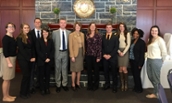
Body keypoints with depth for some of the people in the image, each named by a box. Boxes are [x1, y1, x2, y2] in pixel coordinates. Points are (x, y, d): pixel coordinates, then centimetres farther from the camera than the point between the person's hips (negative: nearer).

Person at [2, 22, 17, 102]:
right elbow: (5, 51, -18)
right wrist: (9, 62, -20)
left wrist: (13, 61, 10)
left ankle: (7, 95, 26)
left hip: (13, 59, 8)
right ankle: (5, 97, 12)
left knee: (9, 79, 15)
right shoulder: (5, 38, -13)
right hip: (8, 59, -8)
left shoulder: (12, 38, 11)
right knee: (6, 79, 1)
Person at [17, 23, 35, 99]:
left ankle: (27, 91, 20)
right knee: (26, 75, -5)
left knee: (29, 75, 8)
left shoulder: (29, 37, 10)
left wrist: (33, 57, -3)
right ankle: (22, 93, 10)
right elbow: (21, 50, -12)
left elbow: (32, 48, 10)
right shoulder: (19, 38, -7)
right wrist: (29, 58, -12)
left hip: (29, 59, 6)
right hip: (22, 59, -6)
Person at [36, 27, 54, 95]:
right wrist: (44, 59, -12)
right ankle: (42, 89, 11)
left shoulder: (50, 41, 9)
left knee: (48, 75, 7)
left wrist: (49, 58, -9)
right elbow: (38, 51, -6)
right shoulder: (39, 41, 1)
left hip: (49, 61, 2)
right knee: (42, 75, 3)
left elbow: (52, 50, 5)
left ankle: (47, 88, 16)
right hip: (41, 61, -2)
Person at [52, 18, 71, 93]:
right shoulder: (55, 32, -1)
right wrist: (53, 52, -4)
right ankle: (58, 85, 18)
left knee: (65, 69, 9)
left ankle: (64, 84, 21)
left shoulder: (69, 32, 4)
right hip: (58, 53, -1)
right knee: (57, 69, 6)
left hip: (65, 53, 2)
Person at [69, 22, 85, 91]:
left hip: (81, 54, 5)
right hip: (75, 54, -5)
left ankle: (78, 83, 23)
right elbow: (70, 46, -10)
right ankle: (73, 84, 12)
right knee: (74, 70, 1)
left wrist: (84, 53, 8)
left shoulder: (82, 34, 9)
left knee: (79, 70, 11)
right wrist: (72, 56, -15)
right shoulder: (71, 35, -7)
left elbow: (83, 45, 13)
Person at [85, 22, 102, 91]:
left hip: (95, 55, -3)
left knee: (96, 70, 6)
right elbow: (86, 46, 11)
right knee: (89, 70, 8)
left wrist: (99, 56, -12)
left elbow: (100, 46, -7)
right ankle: (90, 84, 19)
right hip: (88, 55, 4)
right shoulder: (87, 36, 8)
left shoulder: (98, 35, -4)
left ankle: (96, 85, 18)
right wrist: (85, 54, 3)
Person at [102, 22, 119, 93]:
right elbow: (102, 47, 9)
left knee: (114, 72, 1)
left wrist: (110, 55, -12)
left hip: (113, 57, -3)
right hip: (105, 57, 3)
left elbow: (116, 47, -5)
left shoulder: (115, 37, 2)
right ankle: (107, 84, 22)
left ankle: (114, 86, 11)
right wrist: (104, 54, -6)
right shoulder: (103, 37, 12)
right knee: (106, 71, 8)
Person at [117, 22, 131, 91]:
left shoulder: (127, 34, 2)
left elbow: (128, 44, -3)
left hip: (125, 51, -2)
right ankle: (122, 84, 9)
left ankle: (126, 84, 5)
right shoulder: (117, 34, 7)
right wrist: (119, 51, -8)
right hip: (119, 52, 2)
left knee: (124, 69, -8)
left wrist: (123, 52, -10)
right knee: (120, 69, 1)